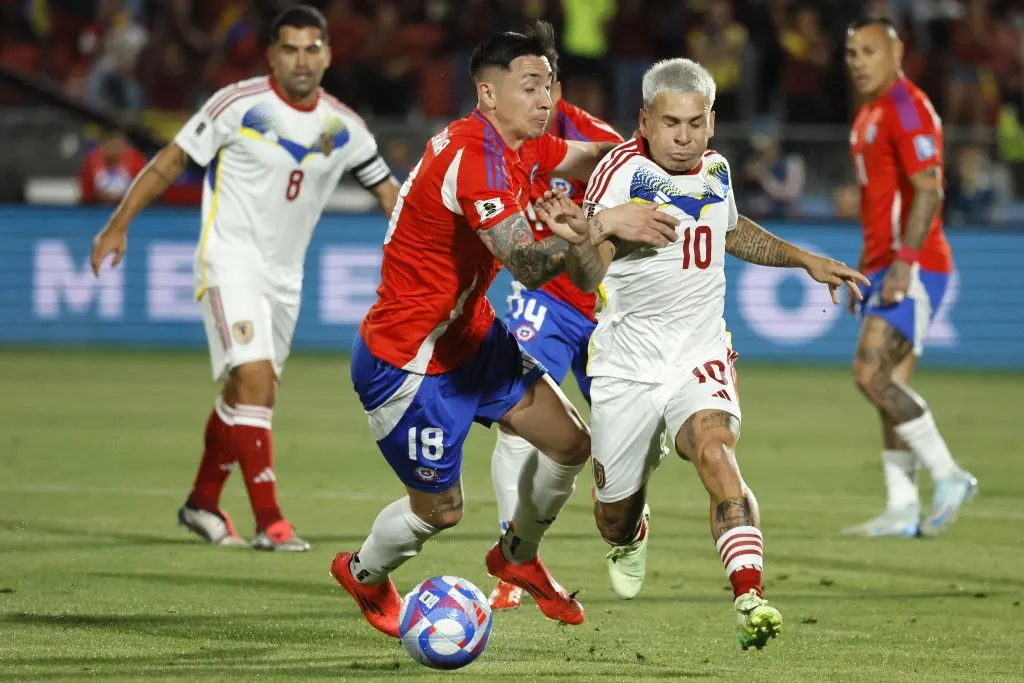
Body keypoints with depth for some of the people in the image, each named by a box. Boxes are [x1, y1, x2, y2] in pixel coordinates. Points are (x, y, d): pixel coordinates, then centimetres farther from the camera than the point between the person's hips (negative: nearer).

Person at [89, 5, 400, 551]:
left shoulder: (343, 128, 1)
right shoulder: (239, 105, -12)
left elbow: (387, 192, 10)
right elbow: (172, 160, -6)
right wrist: (118, 225, -10)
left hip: (283, 275, 6)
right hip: (230, 262, -6)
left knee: (245, 393, 14)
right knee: (255, 379, -20)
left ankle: (203, 503, 34)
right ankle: (269, 522, -20)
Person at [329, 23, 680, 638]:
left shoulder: (518, 145, -1)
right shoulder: (473, 156, -31)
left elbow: (594, 157, 12)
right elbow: (527, 264, -39)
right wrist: (604, 225, -45)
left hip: (472, 339, 9)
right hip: (407, 364, -9)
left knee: (570, 443, 6)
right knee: (440, 510, 4)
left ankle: (518, 556, 32)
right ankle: (364, 575, 37)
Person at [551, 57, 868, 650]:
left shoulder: (715, 171, 4)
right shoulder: (623, 171, -17)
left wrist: (805, 260, 24)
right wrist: (593, 234, -53)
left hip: (700, 357, 3)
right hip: (627, 364, -2)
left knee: (717, 454, -28)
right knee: (615, 512, 12)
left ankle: (751, 599, -38)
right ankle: (631, 539, 51)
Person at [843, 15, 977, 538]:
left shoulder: (908, 109, -11)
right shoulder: (869, 115, 19)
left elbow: (928, 191, -20)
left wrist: (905, 260, -26)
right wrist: (865, 272, 24)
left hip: (914, 266, -10)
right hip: (884, 267, 10)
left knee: (871, 374, -17)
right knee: (890, 386, 4)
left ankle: (947, 475, -10)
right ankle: (902, 511, 4)